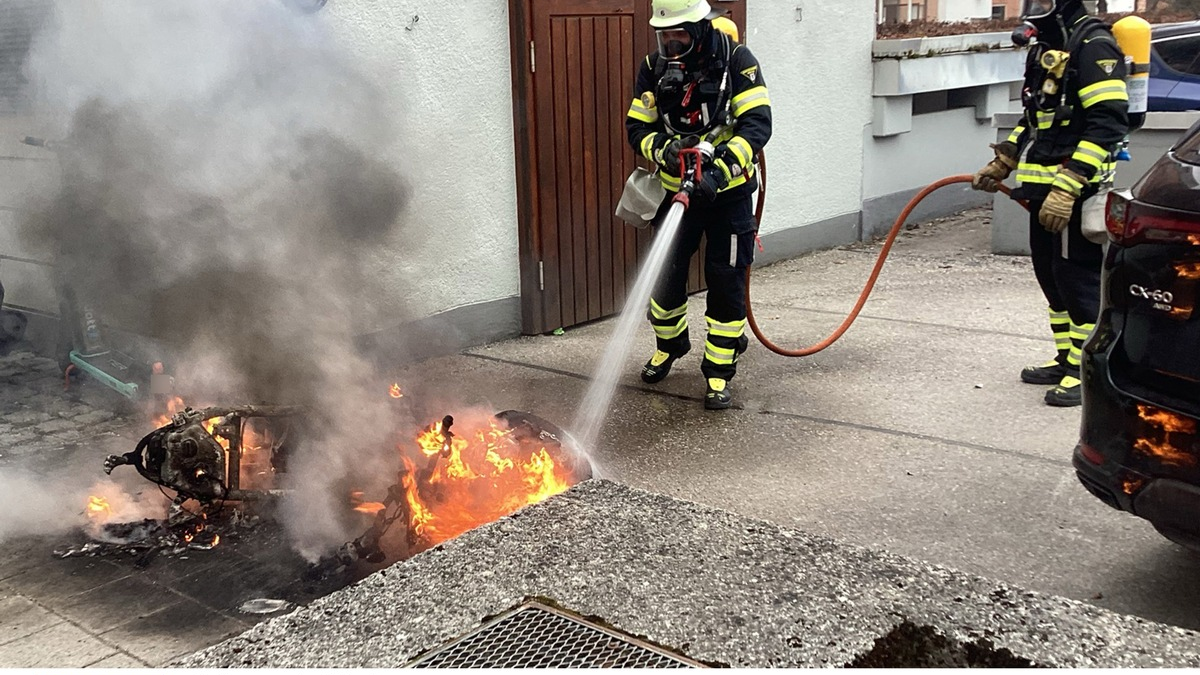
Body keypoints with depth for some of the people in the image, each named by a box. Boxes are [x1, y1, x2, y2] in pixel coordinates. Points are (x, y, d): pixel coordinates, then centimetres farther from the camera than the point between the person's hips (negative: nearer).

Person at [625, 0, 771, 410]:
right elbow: (637, 128, -1)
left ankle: (719, 373, 11)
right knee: (666, 274, 12)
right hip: (676, 189, 4)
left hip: (728, 192, -3)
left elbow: (757, 123, -20)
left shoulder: (736, 61, -14)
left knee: (726, 283, -1)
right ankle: (668, 347, 39)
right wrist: (664, 150, -23)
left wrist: (719, 170, -32)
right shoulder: (653, 68, -3)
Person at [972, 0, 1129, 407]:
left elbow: (1107, 123, -22)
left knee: (1078, 277, -4)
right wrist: (1002, 164, 19)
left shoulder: (1092, 44, -14)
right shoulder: (1047, 47, 16)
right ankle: (1067, 361, 27)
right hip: (1046, 189, 10)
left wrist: (1066, 187, -26)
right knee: (1050, 274, 15)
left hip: (1075, 193, -9)